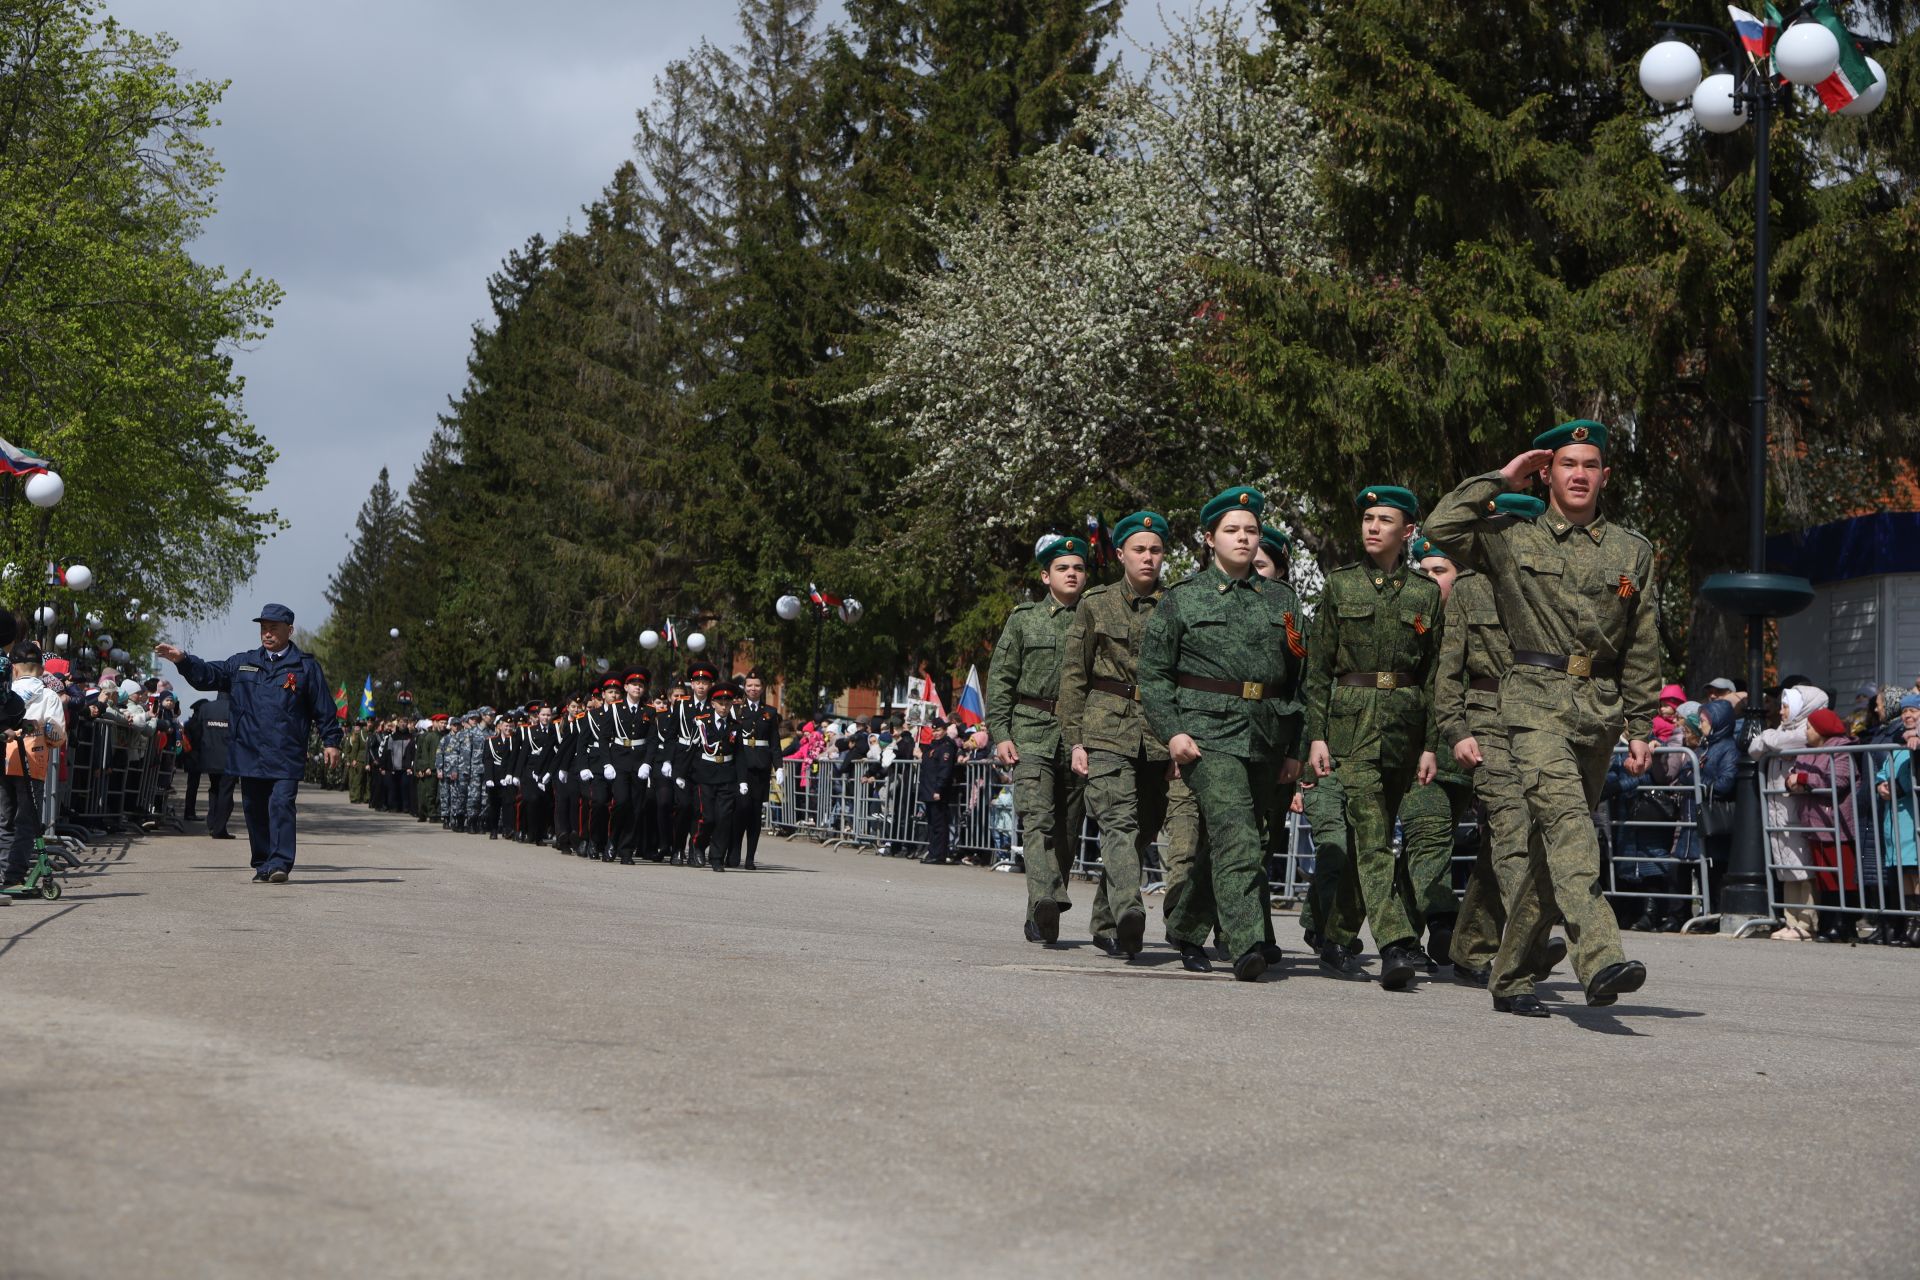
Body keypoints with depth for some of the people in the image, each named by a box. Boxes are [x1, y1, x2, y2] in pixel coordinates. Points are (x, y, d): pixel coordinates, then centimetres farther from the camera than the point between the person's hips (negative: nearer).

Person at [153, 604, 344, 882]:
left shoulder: (305, 666, 3)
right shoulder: (243, 663, 14)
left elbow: (323, 708, 2)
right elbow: (209, 675, 11)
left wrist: (331, 741, -1)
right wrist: (182, 660, -5)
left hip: (286, 756, -4)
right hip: (249, 753, 4)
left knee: (281, 805, -14)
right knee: (254, 809, 8)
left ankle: (279, 864, -16)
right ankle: (262, 864, 17)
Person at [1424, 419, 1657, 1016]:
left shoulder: (1632, 551, 15)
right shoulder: (1512, 537, 7)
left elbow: (1643, 649, 16)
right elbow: (1441, 529, -9)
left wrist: (1641, 728, 11)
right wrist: (1501, 480, -1)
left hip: (1601, 707, 4)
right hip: (1537, 699, -4)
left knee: (1552, 843, 5)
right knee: (1566, 816, -24)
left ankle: (1510, 978, 15)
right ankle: (1599, 957, -38)